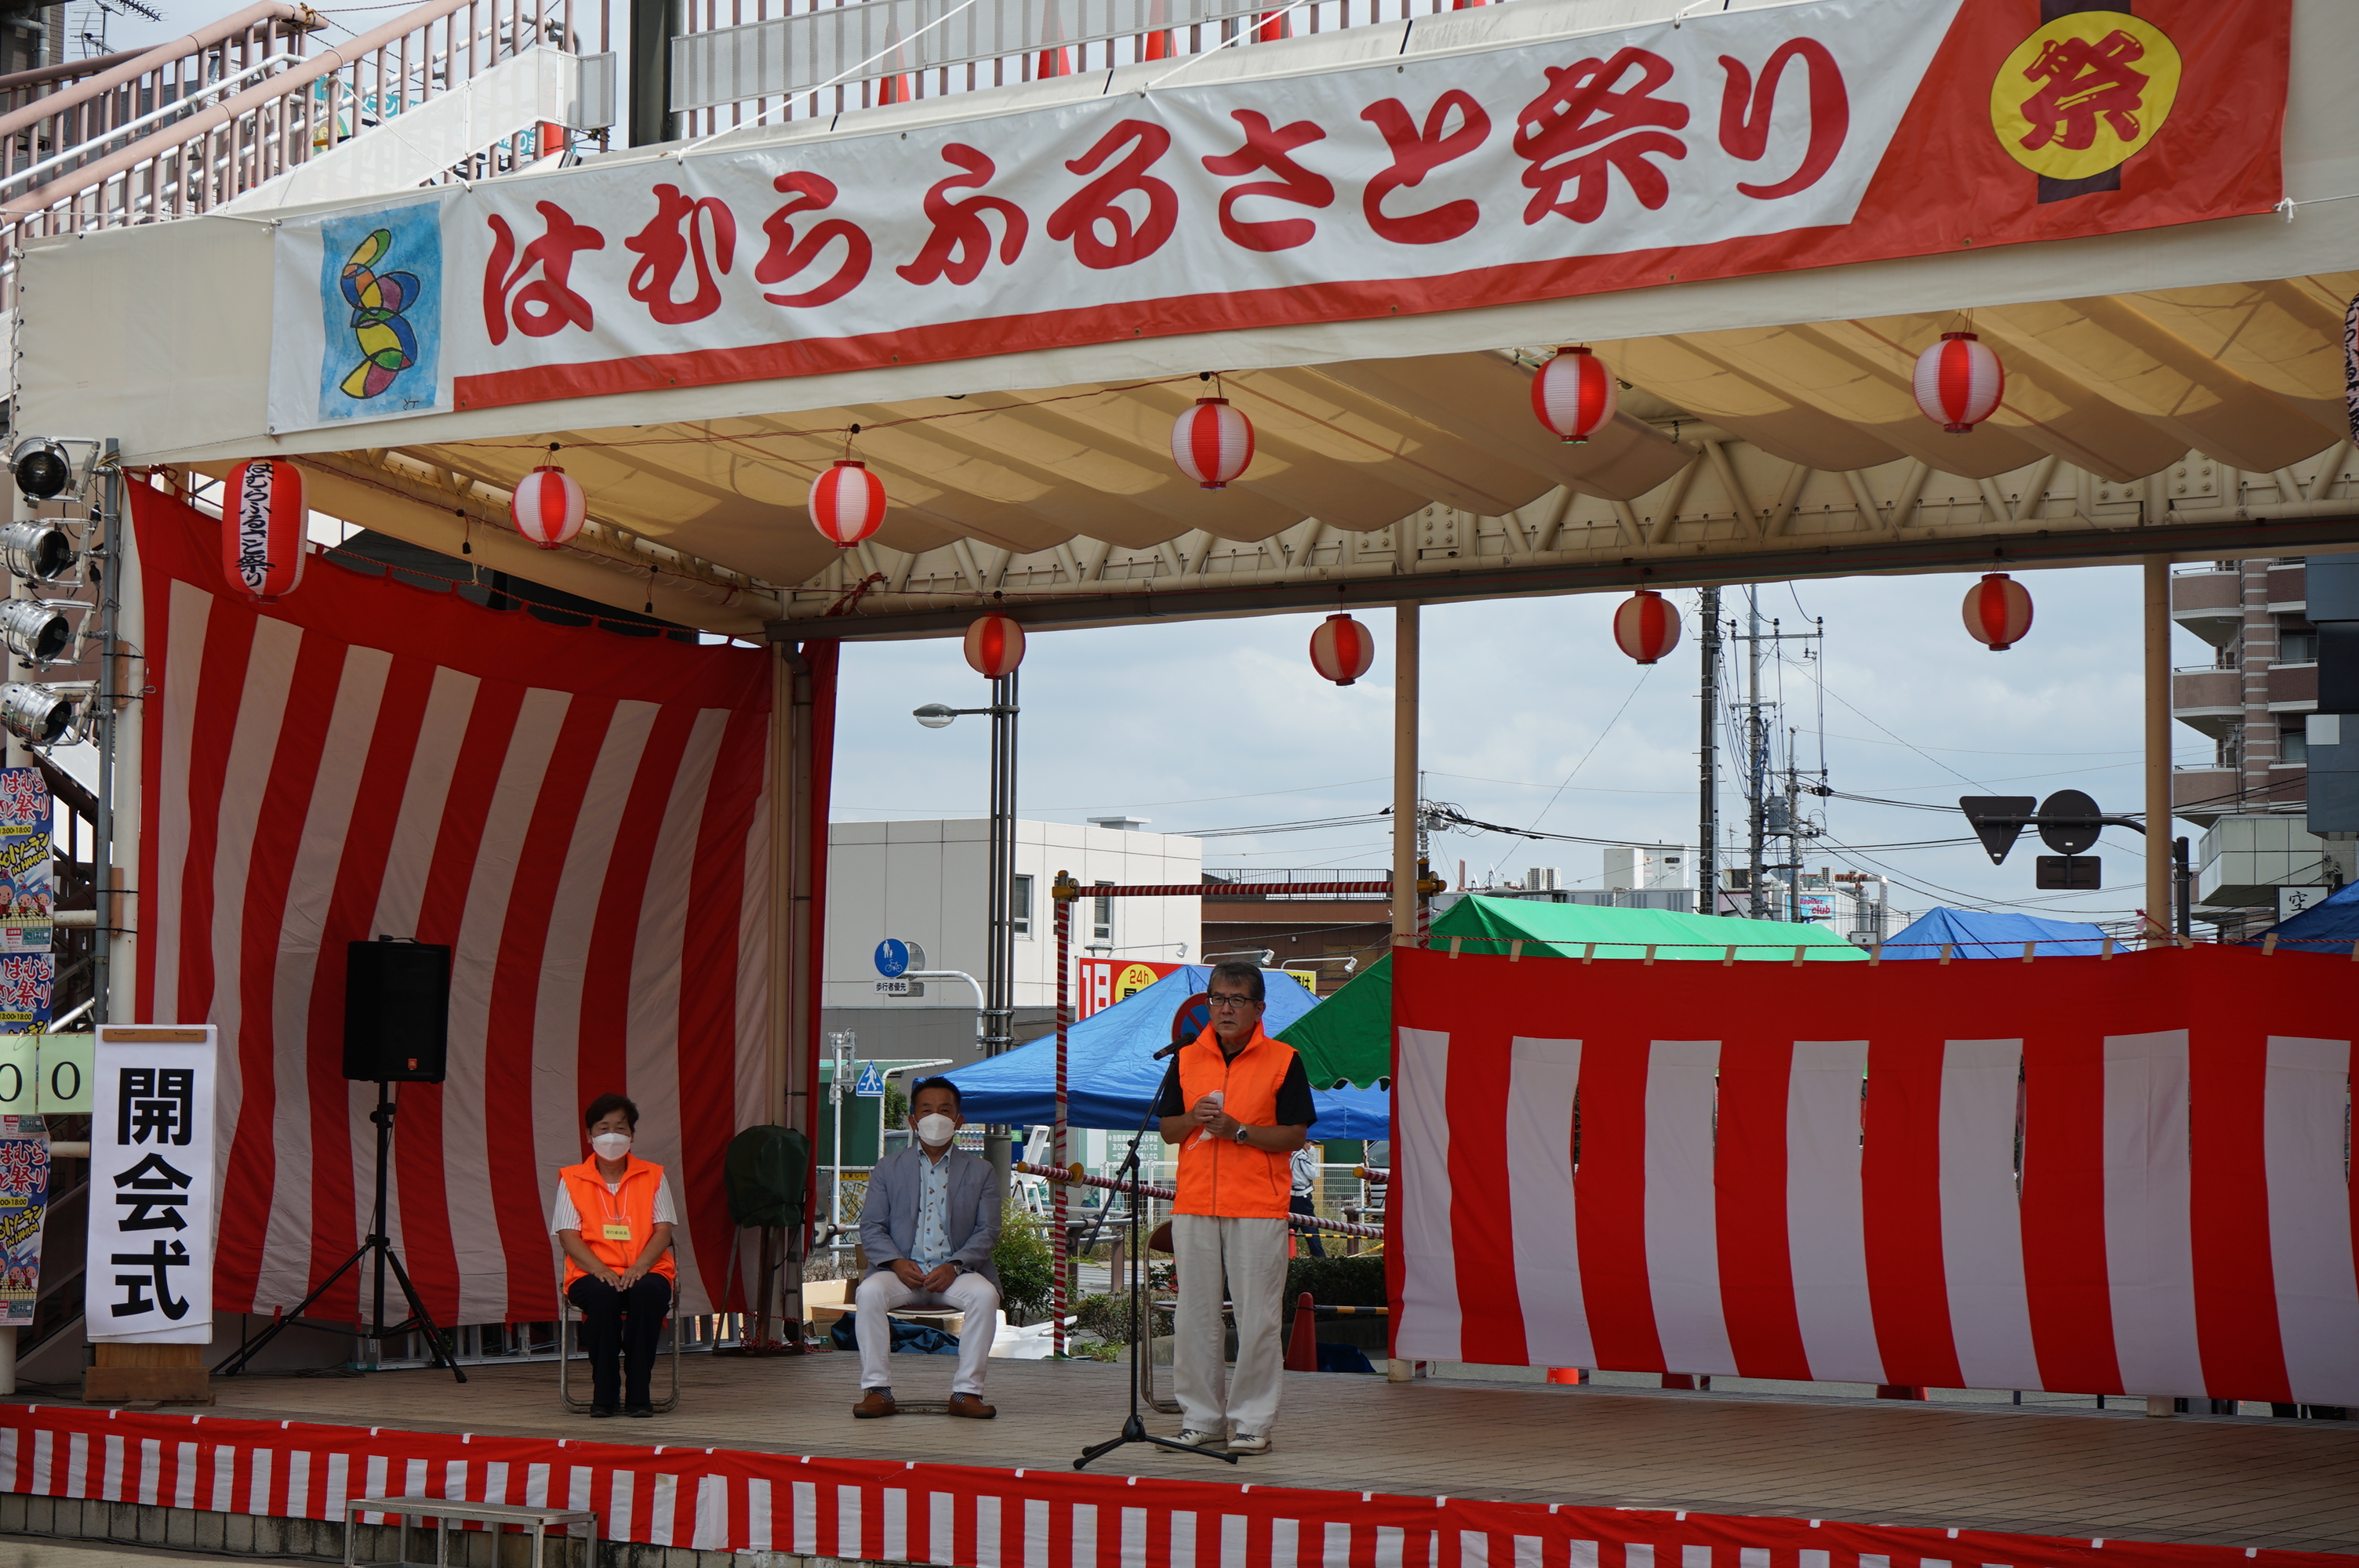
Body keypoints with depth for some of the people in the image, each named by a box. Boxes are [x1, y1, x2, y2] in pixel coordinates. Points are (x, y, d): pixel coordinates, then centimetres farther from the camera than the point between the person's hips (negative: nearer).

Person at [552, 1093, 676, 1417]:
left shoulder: (653, 1177, 12)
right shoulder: (571, 1180, 9)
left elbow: (664, 1229, 3)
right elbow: (568, 1235, 0)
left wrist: (640, 1267, -17)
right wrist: (601, 1270, -18)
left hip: (645, 1272, 1)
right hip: (591, 1274, -1)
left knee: (648, 1291, -36)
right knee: (602, 1294, -37)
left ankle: (638, 1393, -24)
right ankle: (604, 1393, -21)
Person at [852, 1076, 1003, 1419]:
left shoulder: (980, 1171, 13)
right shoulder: (888, 1168, 14)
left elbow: (987, 1232, 4)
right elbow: (871, 1228, 6)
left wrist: (954, 1266, -14)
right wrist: (897, 1263, -14)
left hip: (955, 1273, 0)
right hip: (902, 1271, 0)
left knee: (985, 1295, -33)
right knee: (868, 1293, -32)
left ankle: (967, 1391, -26)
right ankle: (877, 1390, -27)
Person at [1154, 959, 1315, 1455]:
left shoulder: (1283, 1061, 0)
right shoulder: (1186, 1060, 11)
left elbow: (1296, 1136, -4)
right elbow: (1167, 1130, 14)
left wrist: (1238, 1130, -16)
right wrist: (1194, 1119, -7)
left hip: (1259, 1209, -4)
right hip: (1194, 1205, 4)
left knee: (1257, 1318, -3)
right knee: (1194, 1316, 5)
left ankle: (1251, 1421, 5)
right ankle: (1201, 1418, 14)